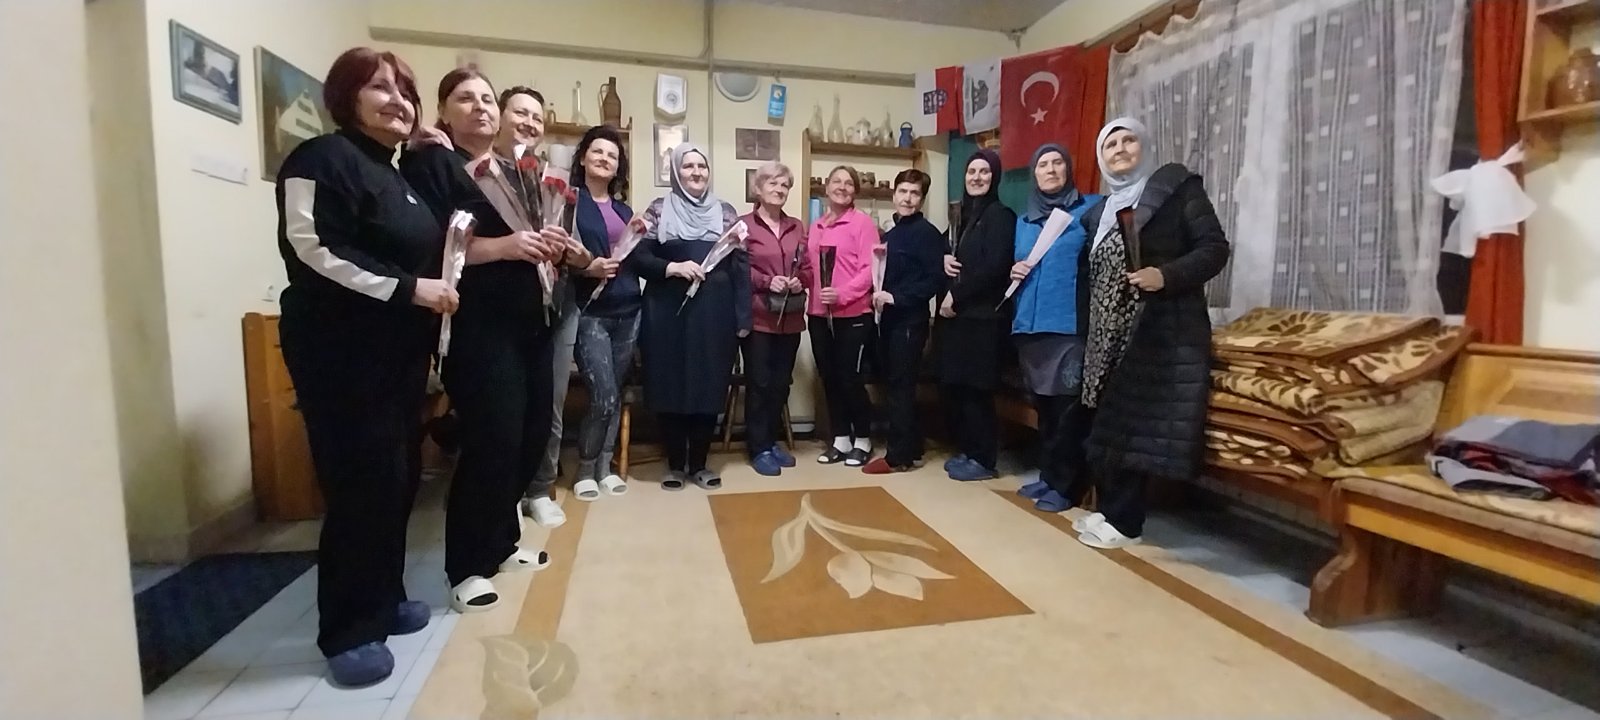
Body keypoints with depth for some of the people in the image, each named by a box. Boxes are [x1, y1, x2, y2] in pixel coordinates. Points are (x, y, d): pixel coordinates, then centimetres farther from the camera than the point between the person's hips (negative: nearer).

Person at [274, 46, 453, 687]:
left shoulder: (393, 176, 19)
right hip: (342, 355, -9)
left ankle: (383, 600, 27)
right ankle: (347, 631, 10)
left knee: (399, 479, 12)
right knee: (362, 487, -5)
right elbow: (314, 251, -21)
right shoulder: (323, 159, -8)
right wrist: (407, 288, -21)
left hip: (396, 354, 9)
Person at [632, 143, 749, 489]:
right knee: (671, 386, 3)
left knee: (710, 388, 4)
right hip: (669, 312, -1)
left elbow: (741, 265, 6)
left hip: (715, 312, 1)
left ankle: (699, 463, 18)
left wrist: (743, 316, -1)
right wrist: (672, 268, -16)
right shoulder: (659, 209, 6)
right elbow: (637, 257, 1)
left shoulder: (726, 212, 10)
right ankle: (675, 464, 18)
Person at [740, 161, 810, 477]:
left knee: (782, 382, 12)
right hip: (757, 317, -5)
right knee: (759, 382, 1)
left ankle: (772, 440, 26)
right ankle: (759, 448, 11)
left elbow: (808, 267, 13)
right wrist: (767, 281, -18)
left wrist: (799, 281, -6)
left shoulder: (797, 227, 13)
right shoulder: (744, 225, -2)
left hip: (790, 318, 5)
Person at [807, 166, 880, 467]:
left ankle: (863, 440, 18)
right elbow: (810, 266, 15)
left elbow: (870, 269, -12)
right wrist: (810, 294, -2)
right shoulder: (816, 226, 12)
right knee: (829, 378, 10)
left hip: (853, 314, -6)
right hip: (819, 314, 6)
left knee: (850, 378, -1)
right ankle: (840, 439, 24)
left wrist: (842, 294, -22)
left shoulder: (863, 222, -4)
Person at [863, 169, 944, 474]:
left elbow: (934, 280, -14)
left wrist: (896, 297, -19)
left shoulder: (927, 233, -6)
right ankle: (910, 450, 20)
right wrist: (878, 294, 2)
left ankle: (899, 456, 4)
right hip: (890, 320, 8)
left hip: (910, 320, -8)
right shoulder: (889, 234, 17)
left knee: (901, 386, -4)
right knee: (897, 385, 10)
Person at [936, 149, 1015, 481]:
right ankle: (966, 451, 21)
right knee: (955, 386, 9)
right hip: (958, 314, 8)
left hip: (982, 316, -8)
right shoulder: (967, 213, 18)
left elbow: (994, 267, -17)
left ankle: (983, 459, 7)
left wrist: (955, 297, -13)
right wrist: (945, 259, 3)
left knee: (975, 388, -4)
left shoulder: (1000, 215, -6)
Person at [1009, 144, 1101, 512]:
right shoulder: (1023, 222, 19)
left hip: (1071, 325, -5)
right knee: (1044, 406, 13)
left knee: (1069, 409, -3)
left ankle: (1066, 486, 9)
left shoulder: (1091, 209, 2)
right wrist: (1014, 272, 5)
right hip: (1030, 325, 6)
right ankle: (1048, 476, 25)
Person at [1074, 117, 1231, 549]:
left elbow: (1215, 248, -6)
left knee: (1134, 425, -7)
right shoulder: (1099, 211, 18)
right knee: (1108, 426, 5)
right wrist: (1086, 329, 12)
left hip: (1162, 331, -6)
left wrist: (1166, 275, -22)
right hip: (1110, 334, 6)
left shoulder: (1177, 187, 1)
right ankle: (1111, 510, 18)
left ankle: (1123, 522, 4)